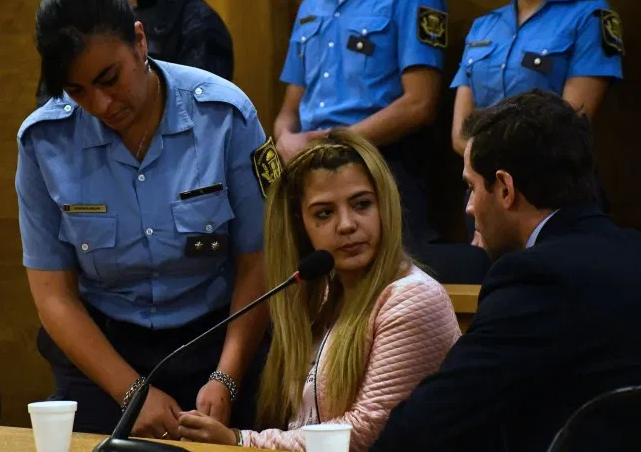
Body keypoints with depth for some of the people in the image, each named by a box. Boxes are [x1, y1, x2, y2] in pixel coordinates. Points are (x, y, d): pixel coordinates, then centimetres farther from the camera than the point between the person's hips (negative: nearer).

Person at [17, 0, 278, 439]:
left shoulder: (224, 116, -15)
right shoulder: (45, 141, -11)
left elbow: (257, 263, -10)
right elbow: (54, 293, -7)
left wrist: (225, 379, -20)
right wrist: (132, 391, -17)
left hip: (217, 339, -1)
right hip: (99, 349, 1)